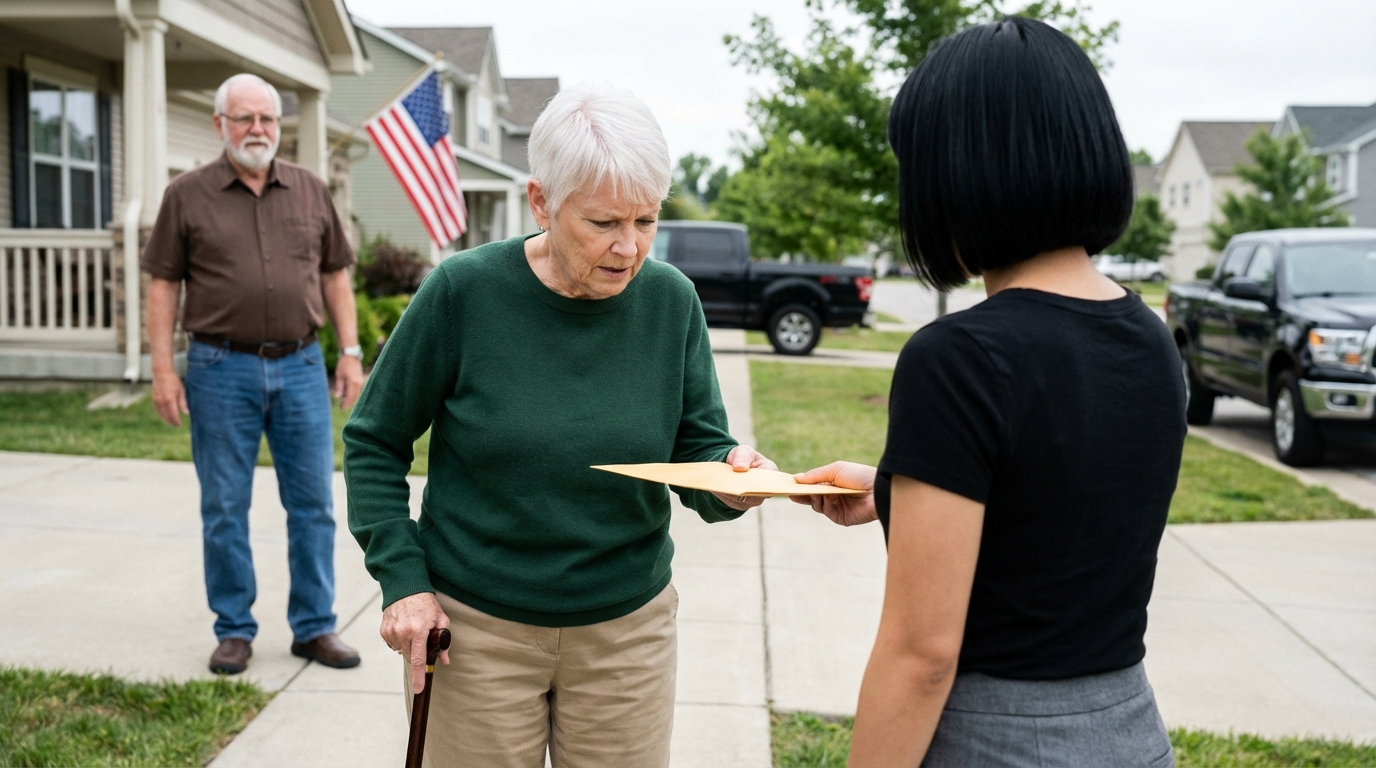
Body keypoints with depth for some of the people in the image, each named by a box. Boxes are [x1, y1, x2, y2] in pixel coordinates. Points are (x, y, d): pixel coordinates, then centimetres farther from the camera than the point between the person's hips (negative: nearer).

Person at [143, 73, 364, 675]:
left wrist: (351, 352, 4)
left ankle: (314, 627, 17)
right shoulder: (187, 195, 2)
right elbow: (163, 284, 1)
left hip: (301, 366, 2)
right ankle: (234, 630, 19)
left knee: (313, 503, 5)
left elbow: (335, 274, 12)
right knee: (224, 509, 6)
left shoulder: (310, 191, 9)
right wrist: (163, 370, -5)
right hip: (221, 370, -2)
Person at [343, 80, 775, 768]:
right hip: (475, 627, -2)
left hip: (628, 629, 2)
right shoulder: (463, 290, -13)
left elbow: (699, 446, 1)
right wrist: (402, 578, -9)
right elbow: (375, 441, -3)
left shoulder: (671, 300, -6)